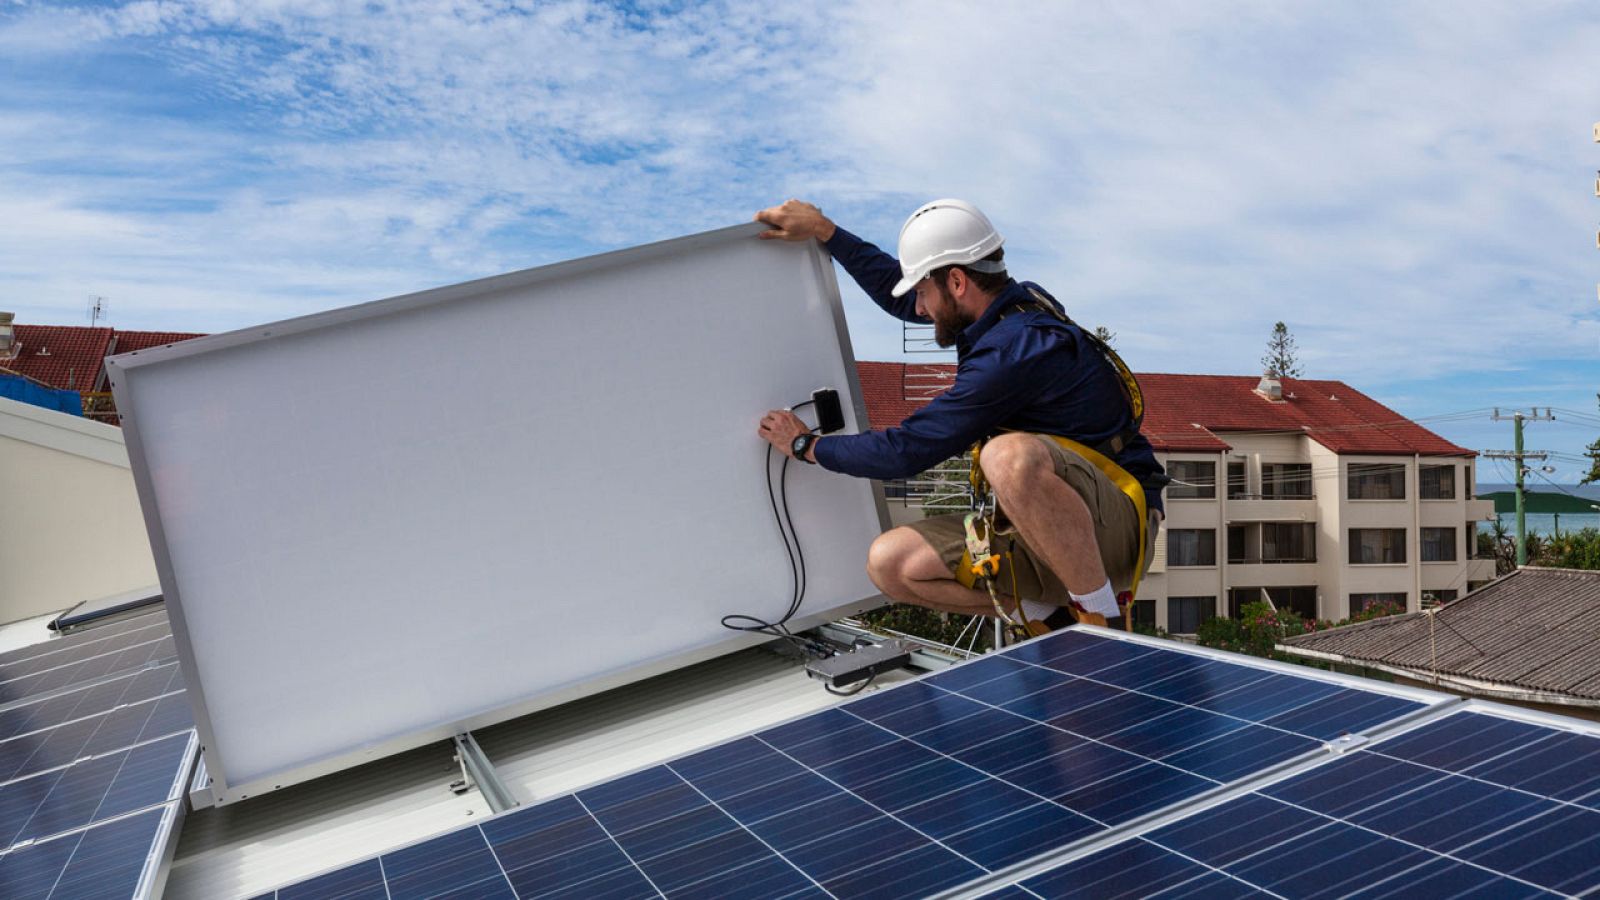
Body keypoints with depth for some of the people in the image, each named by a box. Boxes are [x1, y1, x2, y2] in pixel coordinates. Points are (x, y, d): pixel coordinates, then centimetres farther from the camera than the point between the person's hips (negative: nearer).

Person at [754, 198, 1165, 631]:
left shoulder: (1013, 350, -23)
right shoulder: (1014, 305, 7)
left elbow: (907, 451, -18)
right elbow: (896, 291, 25)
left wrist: (807, 445, -3)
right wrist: (822, 230, 23)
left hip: (1114, 526, -9)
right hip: (1039, 530, 9)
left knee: (1010, 456, -41)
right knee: (890, 562, -8)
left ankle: (1103, 620, -23)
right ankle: (1051, 615, 0)